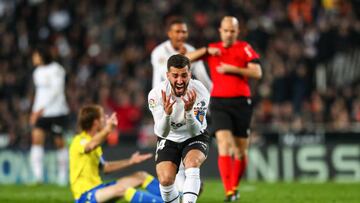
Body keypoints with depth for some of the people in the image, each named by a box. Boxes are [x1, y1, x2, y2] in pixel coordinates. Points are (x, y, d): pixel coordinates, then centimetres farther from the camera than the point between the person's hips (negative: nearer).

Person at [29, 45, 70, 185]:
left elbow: (56, 90, -16)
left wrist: (42, 108, -20)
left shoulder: (55, 69, -9)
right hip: (41, 112, 6)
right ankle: (38, 176, -21)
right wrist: (35, 112, 14)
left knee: (59, 142, 2)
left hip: (57, 110, -6)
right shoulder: (38, 72, 13)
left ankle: (63, 177, 15)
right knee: (36, 138, -13)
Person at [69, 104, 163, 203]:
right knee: (121, 188, -36)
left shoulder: (93, 141, 15)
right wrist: (107, 130, -60)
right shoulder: (79, 141, -16)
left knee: (141, 176, 6)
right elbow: (90, 146, -42)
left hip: (97, 189, 10)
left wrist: (130, 161, 23)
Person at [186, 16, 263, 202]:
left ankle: (235, 186, 28)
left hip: (241, 102, 0)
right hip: (219, 103, 0)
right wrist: (207, 51, -8)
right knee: (224, 144, -17)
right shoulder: (212, 49, 10)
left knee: (241, 150, 6)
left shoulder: (244, 48, 3)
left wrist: (233, 69, -15)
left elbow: (257, 73, -7)